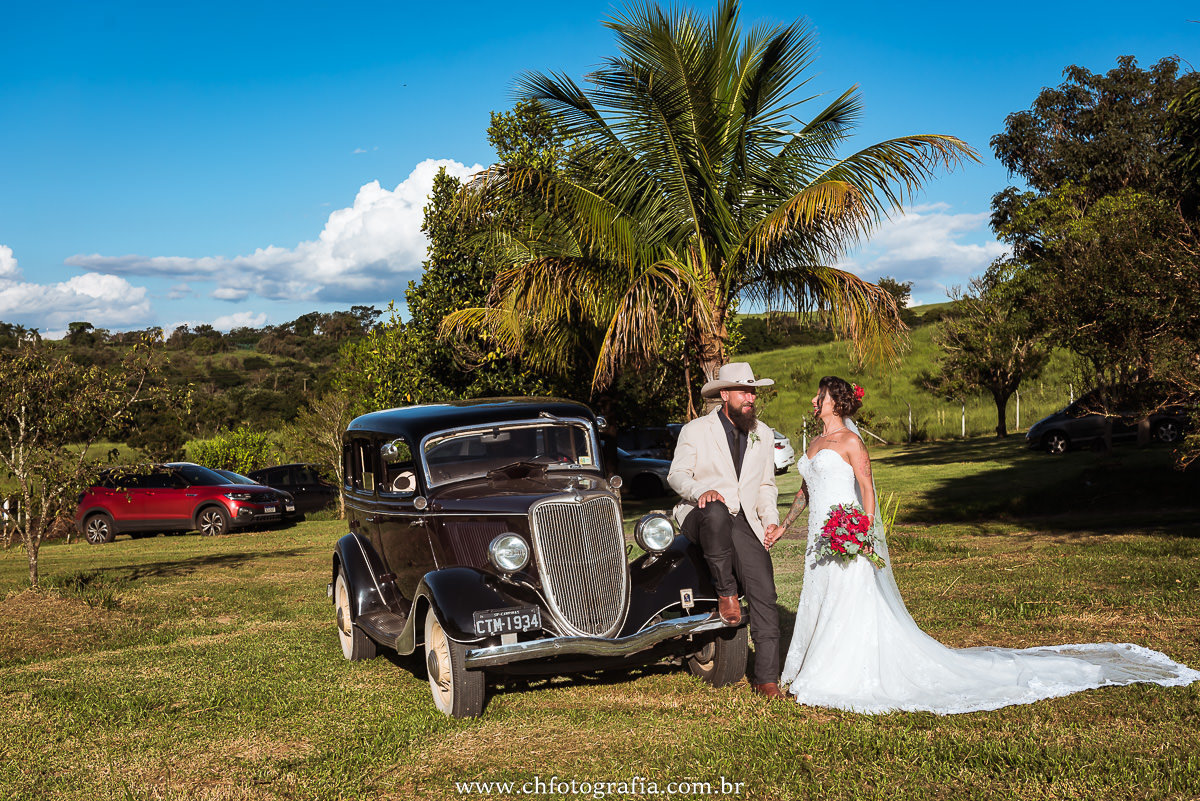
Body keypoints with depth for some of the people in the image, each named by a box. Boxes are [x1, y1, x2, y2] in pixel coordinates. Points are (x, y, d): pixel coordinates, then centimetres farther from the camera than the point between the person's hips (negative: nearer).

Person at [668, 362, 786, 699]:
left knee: (765, 594, -13)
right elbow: (677, 475, -1)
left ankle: (766, 678, -5)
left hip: (744, 523, 4)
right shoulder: (695, 431, 3)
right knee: (717, 512, -42)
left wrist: (770, 519, 5)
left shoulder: (764, 434, 16)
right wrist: (701, 490, -23)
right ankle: (725, 592, -23)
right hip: (701, 517, -3)